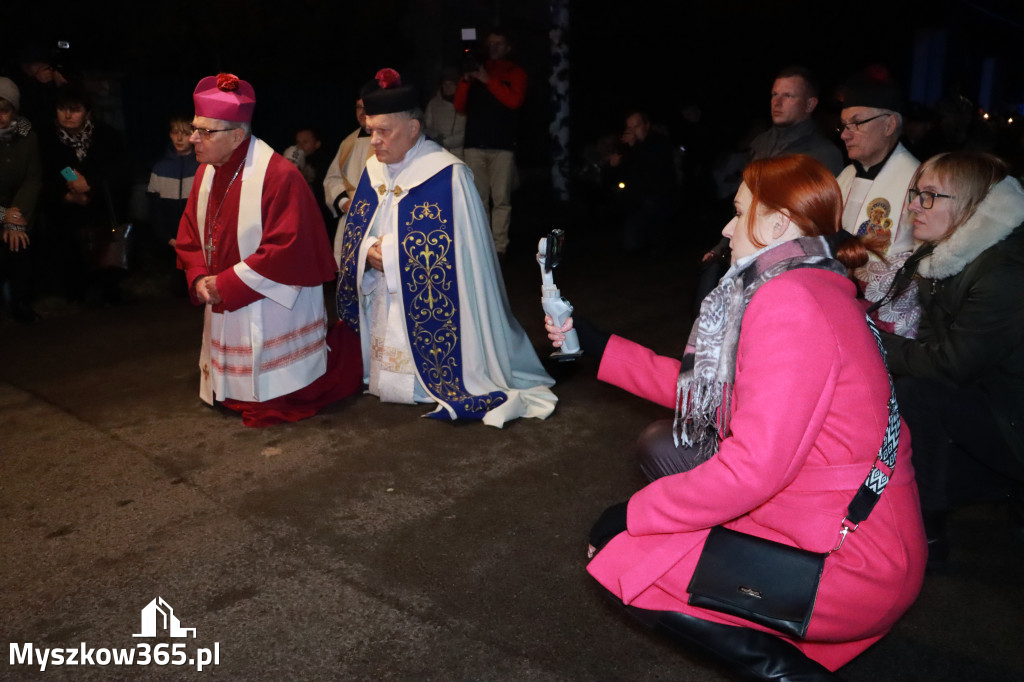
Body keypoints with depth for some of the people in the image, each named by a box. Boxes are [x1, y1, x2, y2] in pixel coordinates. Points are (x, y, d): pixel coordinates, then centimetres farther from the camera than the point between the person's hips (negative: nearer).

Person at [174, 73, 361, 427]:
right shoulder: (206, 172, 3)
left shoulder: (278, 175, -22)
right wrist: (199, 278, -8)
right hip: (226, 308, 8)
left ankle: (345, 351, 23)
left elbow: (286, 249, -26)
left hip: (273, 309, -8)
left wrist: (226, 284, -20)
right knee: (232, 395, 19)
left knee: (274, 402, 3)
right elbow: (189, 235, 11)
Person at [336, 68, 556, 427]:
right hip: (383, 310, 6)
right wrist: (368, 253, -14)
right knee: (389, 382, 13)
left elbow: (451, 252, -18)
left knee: (424, 378, -3)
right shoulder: (374, 171, 7)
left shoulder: (448, 176, -16)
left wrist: (390, 254, -17)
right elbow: (353, 234, 10)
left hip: (430, 312, -6)